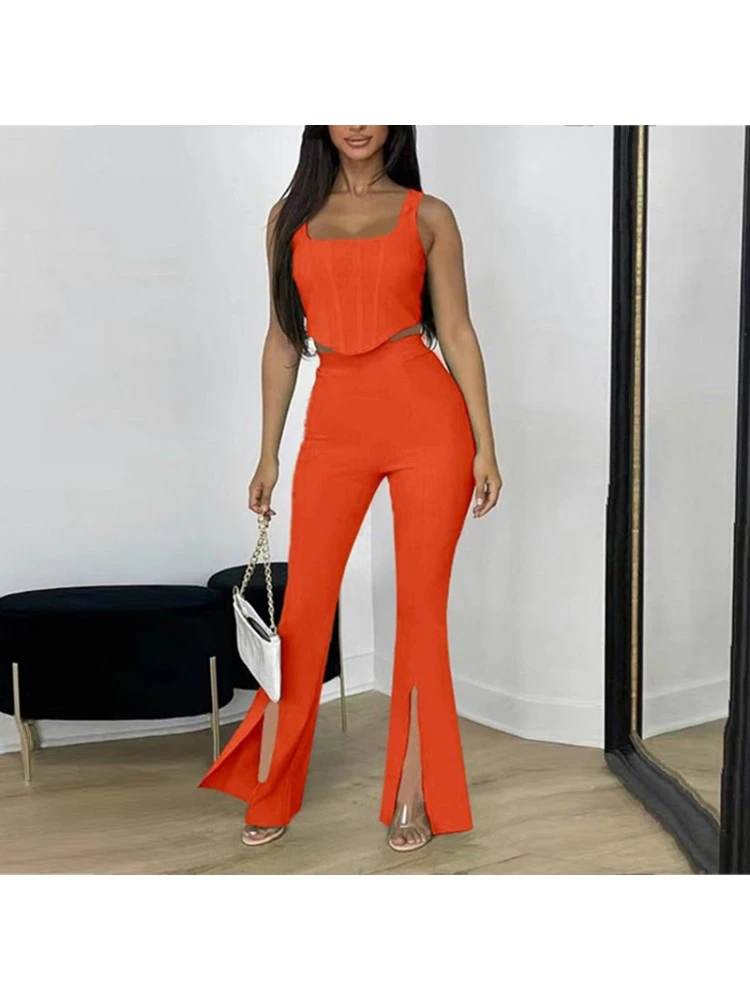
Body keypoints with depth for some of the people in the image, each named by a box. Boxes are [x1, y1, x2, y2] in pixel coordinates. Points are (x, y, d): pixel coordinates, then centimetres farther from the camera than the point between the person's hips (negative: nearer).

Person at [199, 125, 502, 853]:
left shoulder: (428, 215, 6)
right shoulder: (290, 216, 12)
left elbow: (457, 334, 5)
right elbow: (283, 341, 12)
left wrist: (485, 446, 0)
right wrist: (268, 455, 10)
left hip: (428, 417, -1)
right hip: (335, 424, 2)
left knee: (422, 604, 4)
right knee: (304, 607, 2)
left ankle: (414, 796, 18)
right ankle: (268, 793, 18)